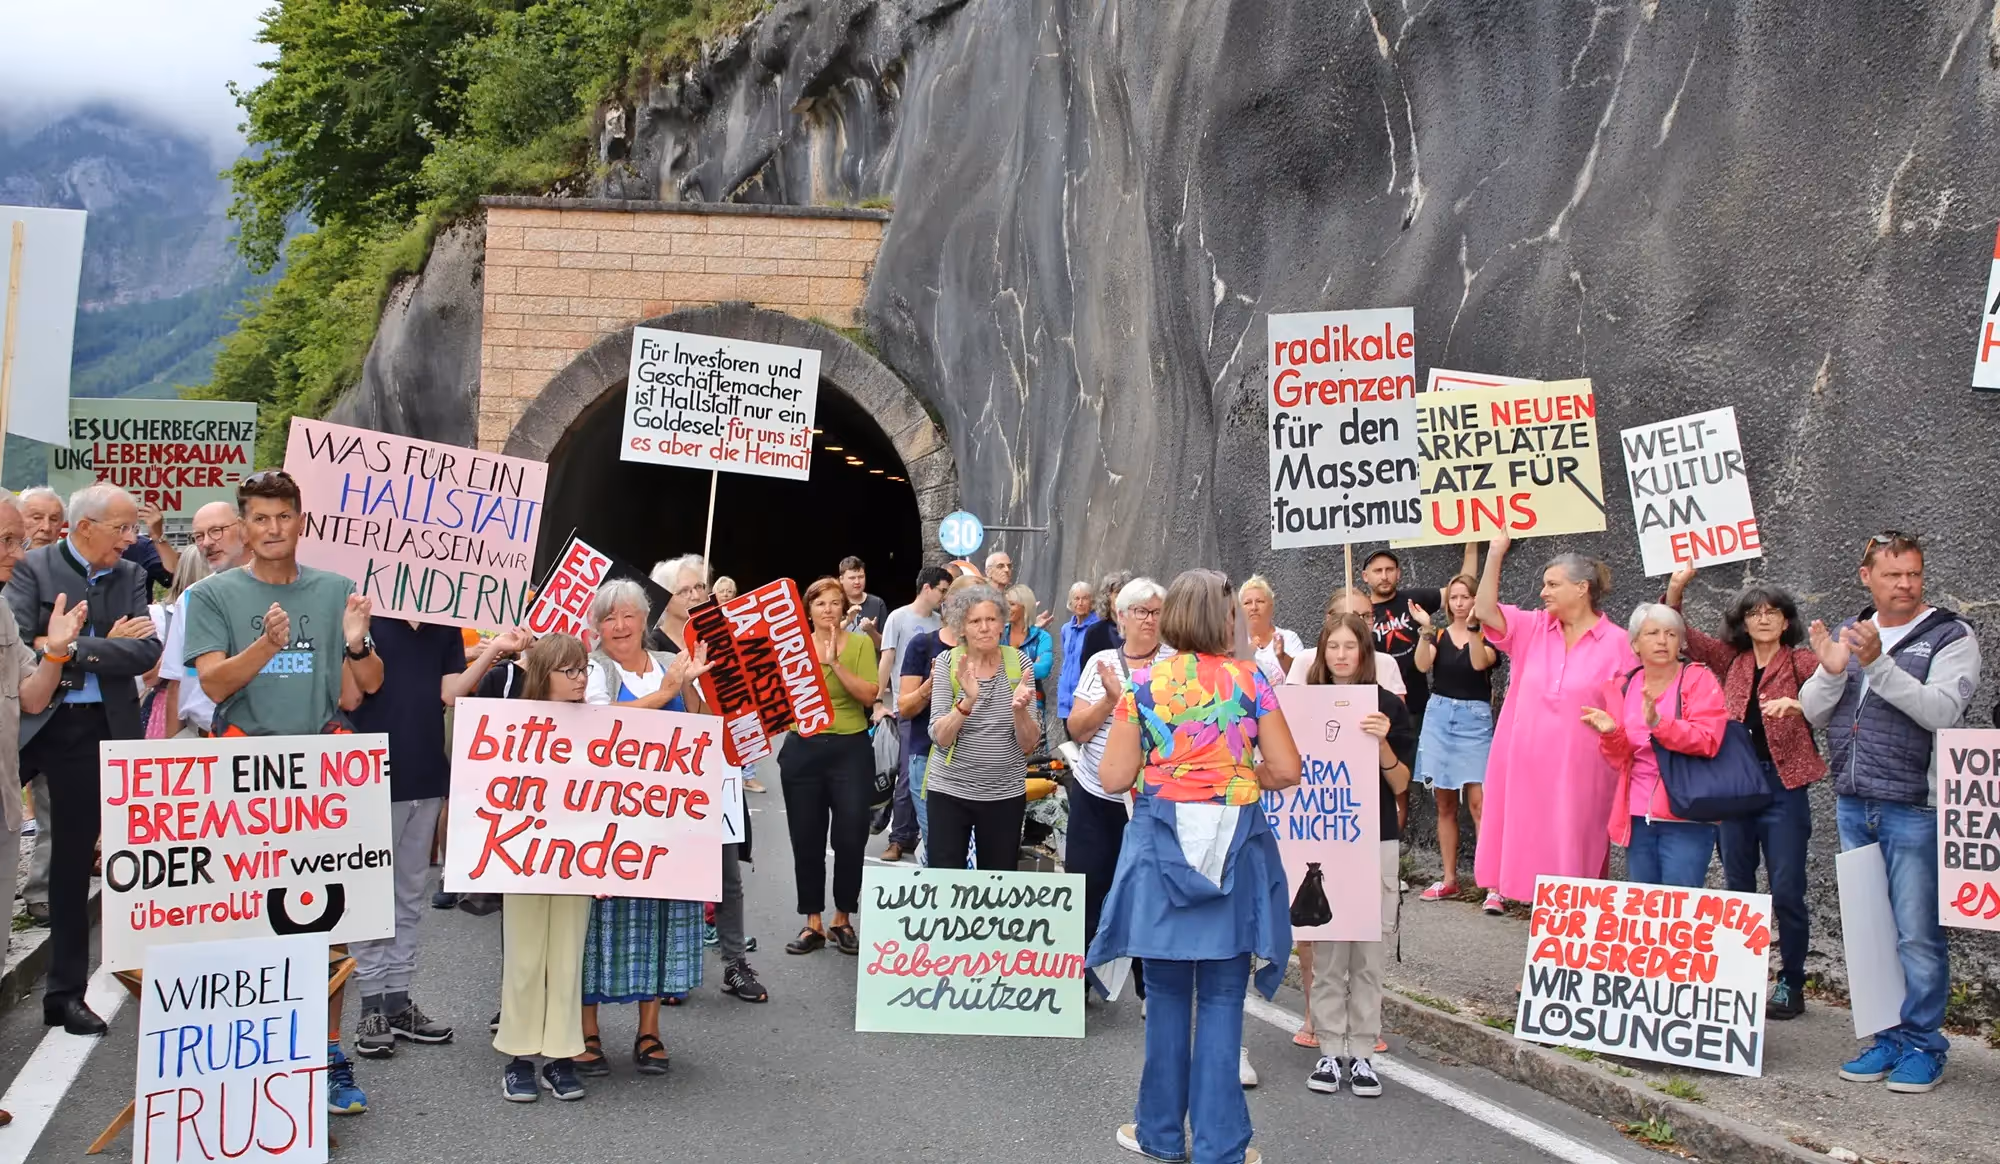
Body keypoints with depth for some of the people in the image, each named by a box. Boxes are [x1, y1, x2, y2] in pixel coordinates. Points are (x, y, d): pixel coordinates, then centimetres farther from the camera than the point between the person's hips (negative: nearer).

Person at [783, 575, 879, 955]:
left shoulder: (860, 643, -1)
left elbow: (869, 696, -13)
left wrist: (835, 662, -19)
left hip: (850, 750, -2)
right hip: (802, 749, 2)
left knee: (850, 838, 0)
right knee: (806, 839, 5)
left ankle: (843, 919, 16)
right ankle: (812, 922, 16)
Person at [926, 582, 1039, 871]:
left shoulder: (1018, 663, -2)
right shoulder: (947, 663, -6)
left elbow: (1029, 744, -4)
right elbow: (940, 737, -15)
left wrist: (1019, 709, -24)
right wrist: (968, 700, -30)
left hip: (1006, 794, 1)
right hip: (949, 791, -1)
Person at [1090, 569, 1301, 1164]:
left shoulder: (1144, 683, -1)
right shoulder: (1248, 680, -2)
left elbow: (1112, 778, -2)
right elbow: (1286, 770, -4)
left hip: (1162, 846, 1)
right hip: (1234, 847, -1)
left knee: (1166, 992, 12)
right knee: (1221, 997, 5)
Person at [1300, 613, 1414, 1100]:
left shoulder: (1389, 707, 0)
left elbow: (1400, 783, -3)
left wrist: (1382, 742, -19)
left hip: (1375, 841, -1)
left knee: (1368, 952, 3)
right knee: (1327, 951, 3)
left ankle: (1362, 1053, 11)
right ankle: (1330, 1052, 11)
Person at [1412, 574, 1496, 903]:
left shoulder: (1487, 635, 1)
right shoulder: (1439, 635, 9)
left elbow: (1480, 663, -19)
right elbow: (1423, 665, -9)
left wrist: (1473, 627, -26)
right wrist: (1425, 629, -20)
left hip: (1475, 718, -4)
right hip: (1439, 716, 4)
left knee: (1478, 801, -13)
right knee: (1445, 804, 8)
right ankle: (1449, 880, 15)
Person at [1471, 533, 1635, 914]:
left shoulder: (1617, 643, -3)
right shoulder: (1534, 629, 7)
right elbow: (1485, 611, -3)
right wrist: (1496, 554, -7)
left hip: (1578, 768, -3)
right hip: (1526, 762, 3)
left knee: (1574, 841, 3)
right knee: (1528, 834, 7)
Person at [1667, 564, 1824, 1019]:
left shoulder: (1801, 661, -1)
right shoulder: (1732, 660, 10)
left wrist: (1795, 704, -36)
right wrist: (1676, 588, -6)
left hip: (1782, 786, -4)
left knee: (1786, 891, -2)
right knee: (1737, 887, 11)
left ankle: (1791, 986, 9)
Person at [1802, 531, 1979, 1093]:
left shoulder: (1950, 636, -3)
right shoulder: (1847, 633, 13)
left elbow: (1941, 711, -18)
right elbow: (1812, 712, 9)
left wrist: (1877, 663, -25)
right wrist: (1831, 671, -11)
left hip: (1914, 808, -5)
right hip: (1852, 805, 5)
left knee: (1917, 936, -4)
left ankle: (1922, 1045, 7)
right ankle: (1888, 1038, 20)